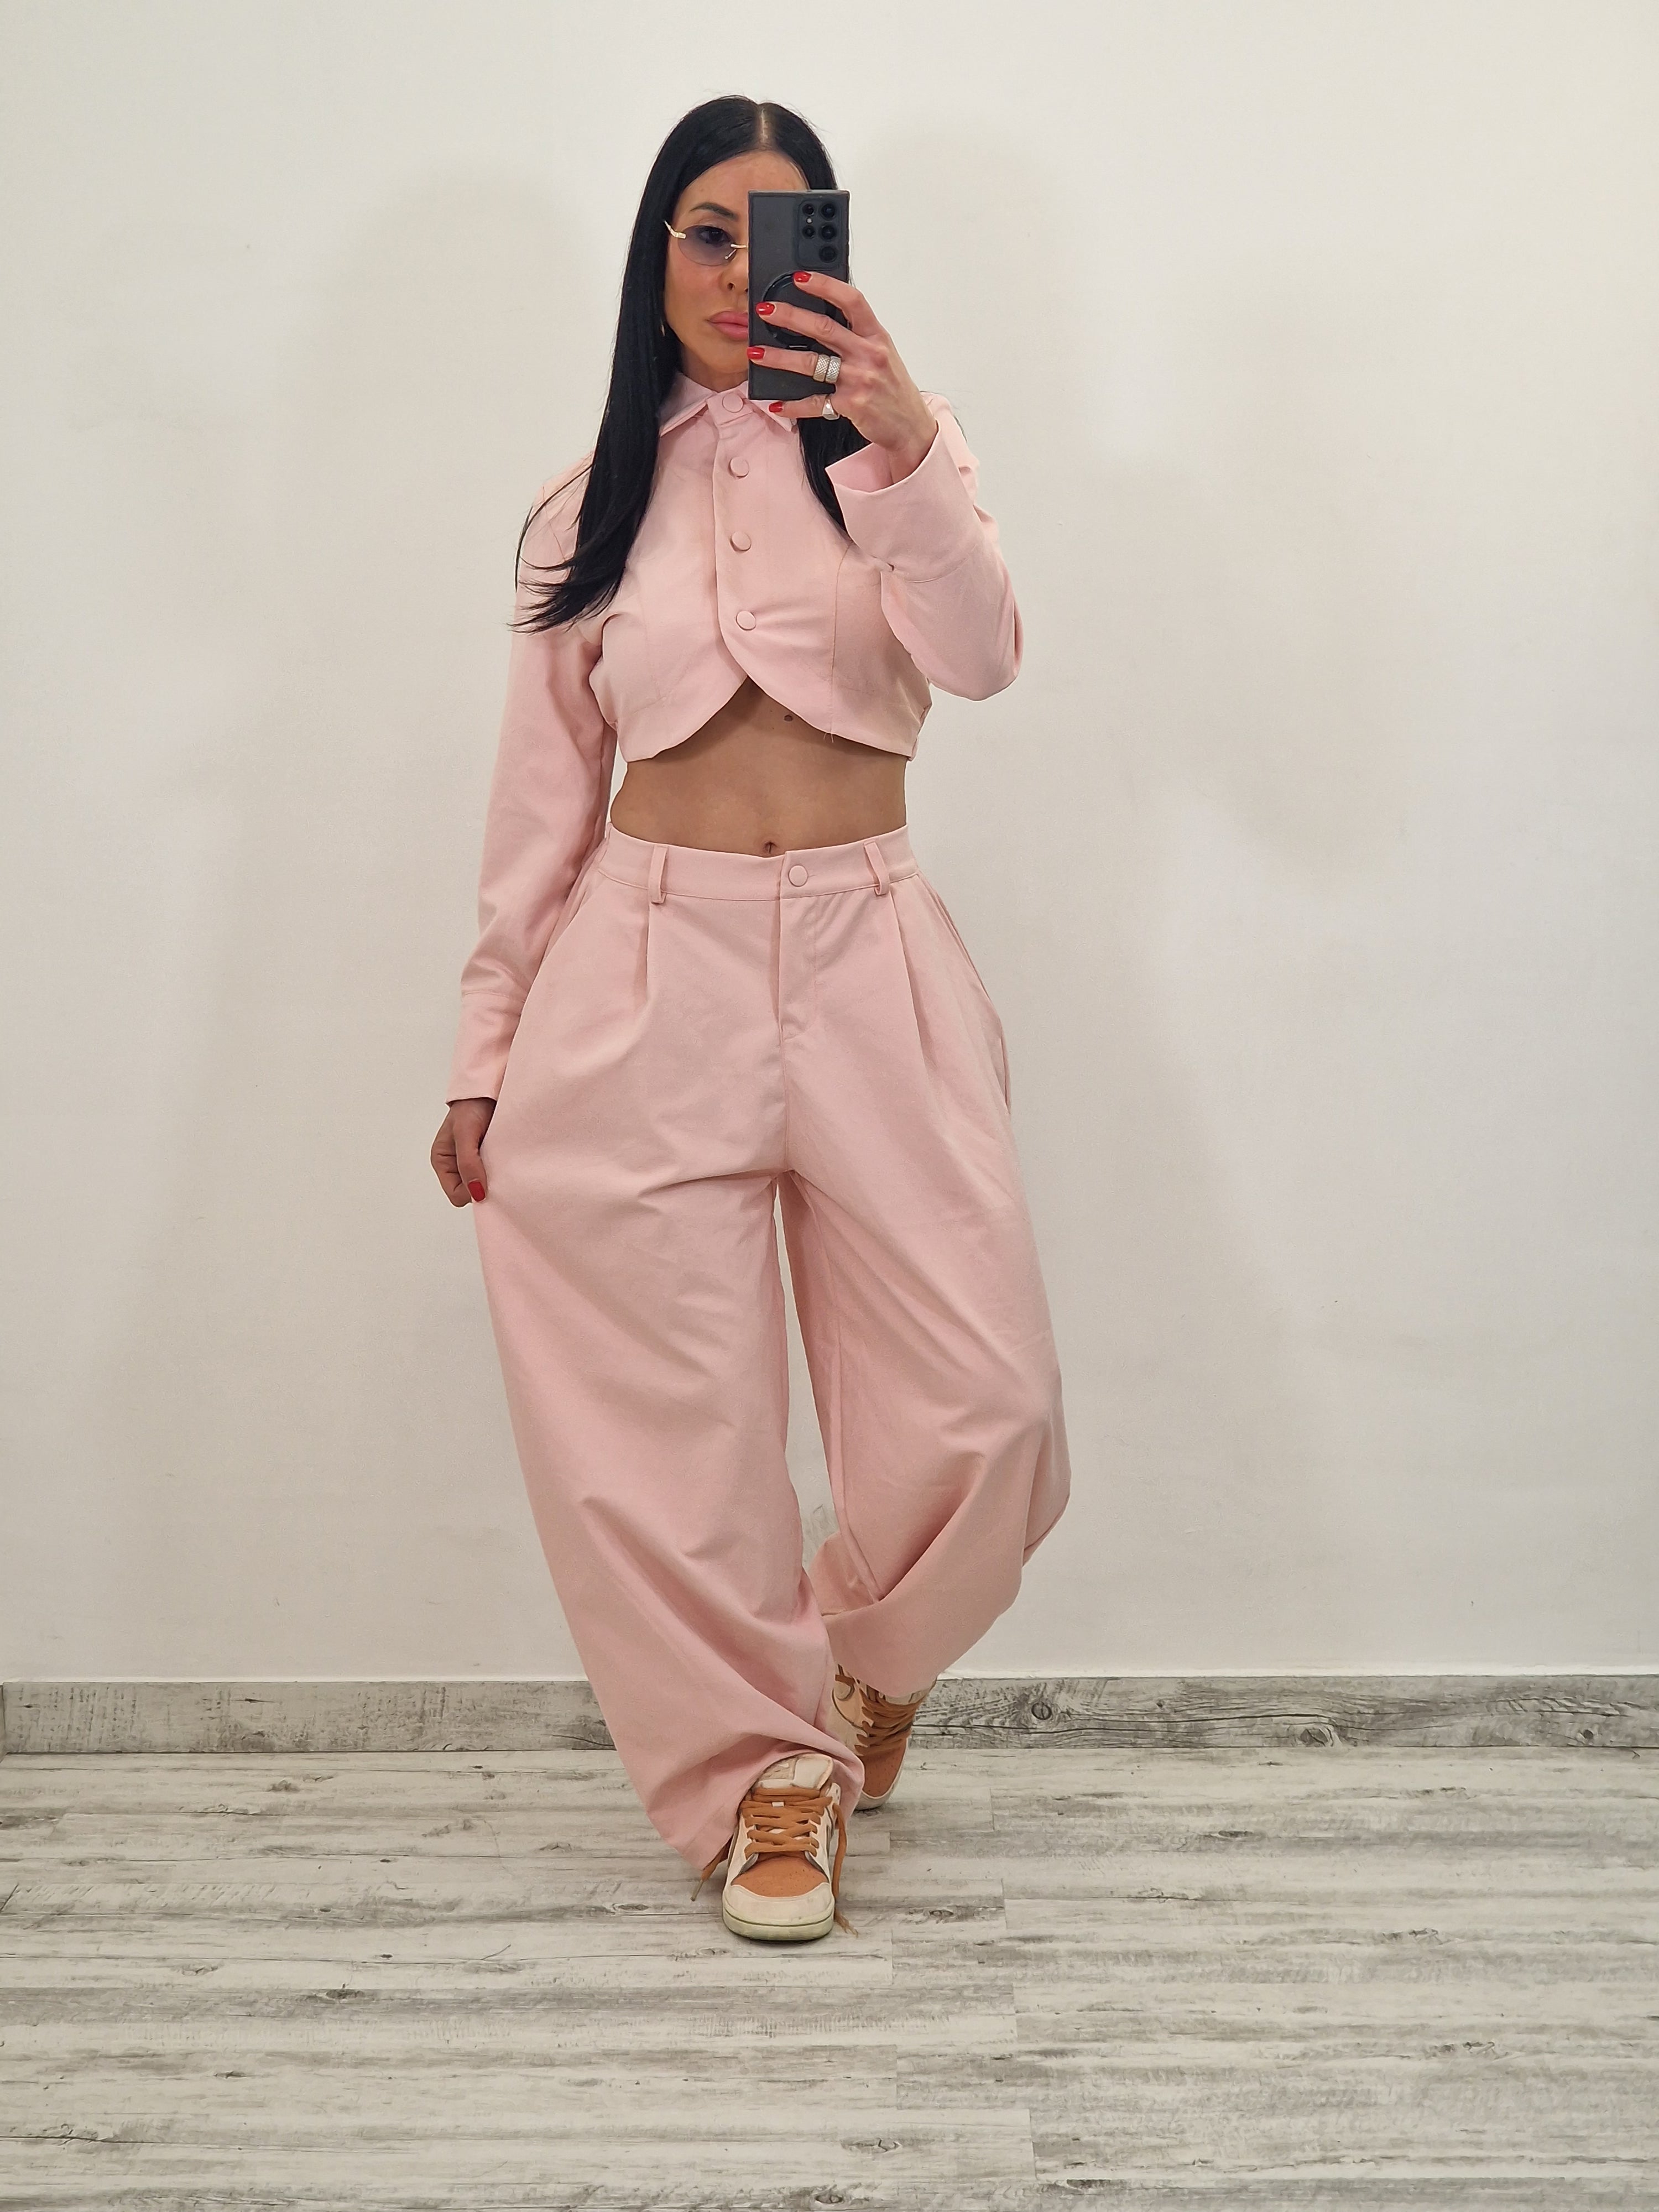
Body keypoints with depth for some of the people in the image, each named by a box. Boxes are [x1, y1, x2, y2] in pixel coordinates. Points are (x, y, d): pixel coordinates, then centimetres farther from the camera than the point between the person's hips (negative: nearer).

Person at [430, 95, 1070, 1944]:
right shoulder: (593, 506, 11)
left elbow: (980, 656, -13)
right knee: (667, 1419, 0)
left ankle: (860, 1653, 28)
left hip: (868, 960, 0)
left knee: (982, 1411, -4)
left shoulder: (887, 451, 8)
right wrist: (484, 1058, 11)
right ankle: (768, 1754, 21)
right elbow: (541, 802, 13)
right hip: (647, 967, 1)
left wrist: (902, 438, -30)